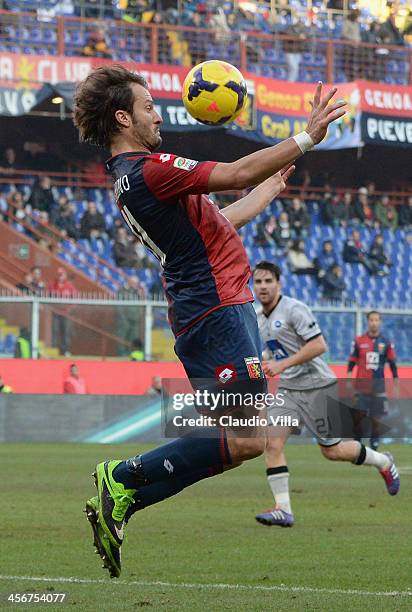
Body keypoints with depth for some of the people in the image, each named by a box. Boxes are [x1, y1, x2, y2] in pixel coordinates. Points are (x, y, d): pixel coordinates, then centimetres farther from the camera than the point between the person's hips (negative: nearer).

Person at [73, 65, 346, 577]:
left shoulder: (129, 178, 17)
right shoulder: (148, 169, -15)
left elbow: (219, 221, 25)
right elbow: (237, 174, -17)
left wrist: (271, 189, 35)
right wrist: (307, 137, -11)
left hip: (210, 311, 11)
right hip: (217, 309, -11)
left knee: (228, 440, 10)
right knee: (246, 441, -12)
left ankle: (118, 502, 7)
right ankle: (123, 479, -4)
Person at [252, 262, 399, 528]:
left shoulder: (294, 309, -14)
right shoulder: (260, 319, 11)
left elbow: (319, 345, -22)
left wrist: (282, 365, -24)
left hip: (317, 386, -7)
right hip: (287, 390, 7)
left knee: (332, 451, 2)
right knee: (272, 442, -14)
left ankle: (384, 462, 29)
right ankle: (283, 509, -15)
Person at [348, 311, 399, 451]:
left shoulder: (386, 342, 5)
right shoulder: (359, 341, 3)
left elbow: (393, 364, 8)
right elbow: (351, 362, 6)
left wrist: (396, 385, 5)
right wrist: (349, 379, -5)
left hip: (378, 386, 1)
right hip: (361, 386, -1)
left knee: (375, 420, 0)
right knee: (358, 416, -7)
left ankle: (374, 448, 8)